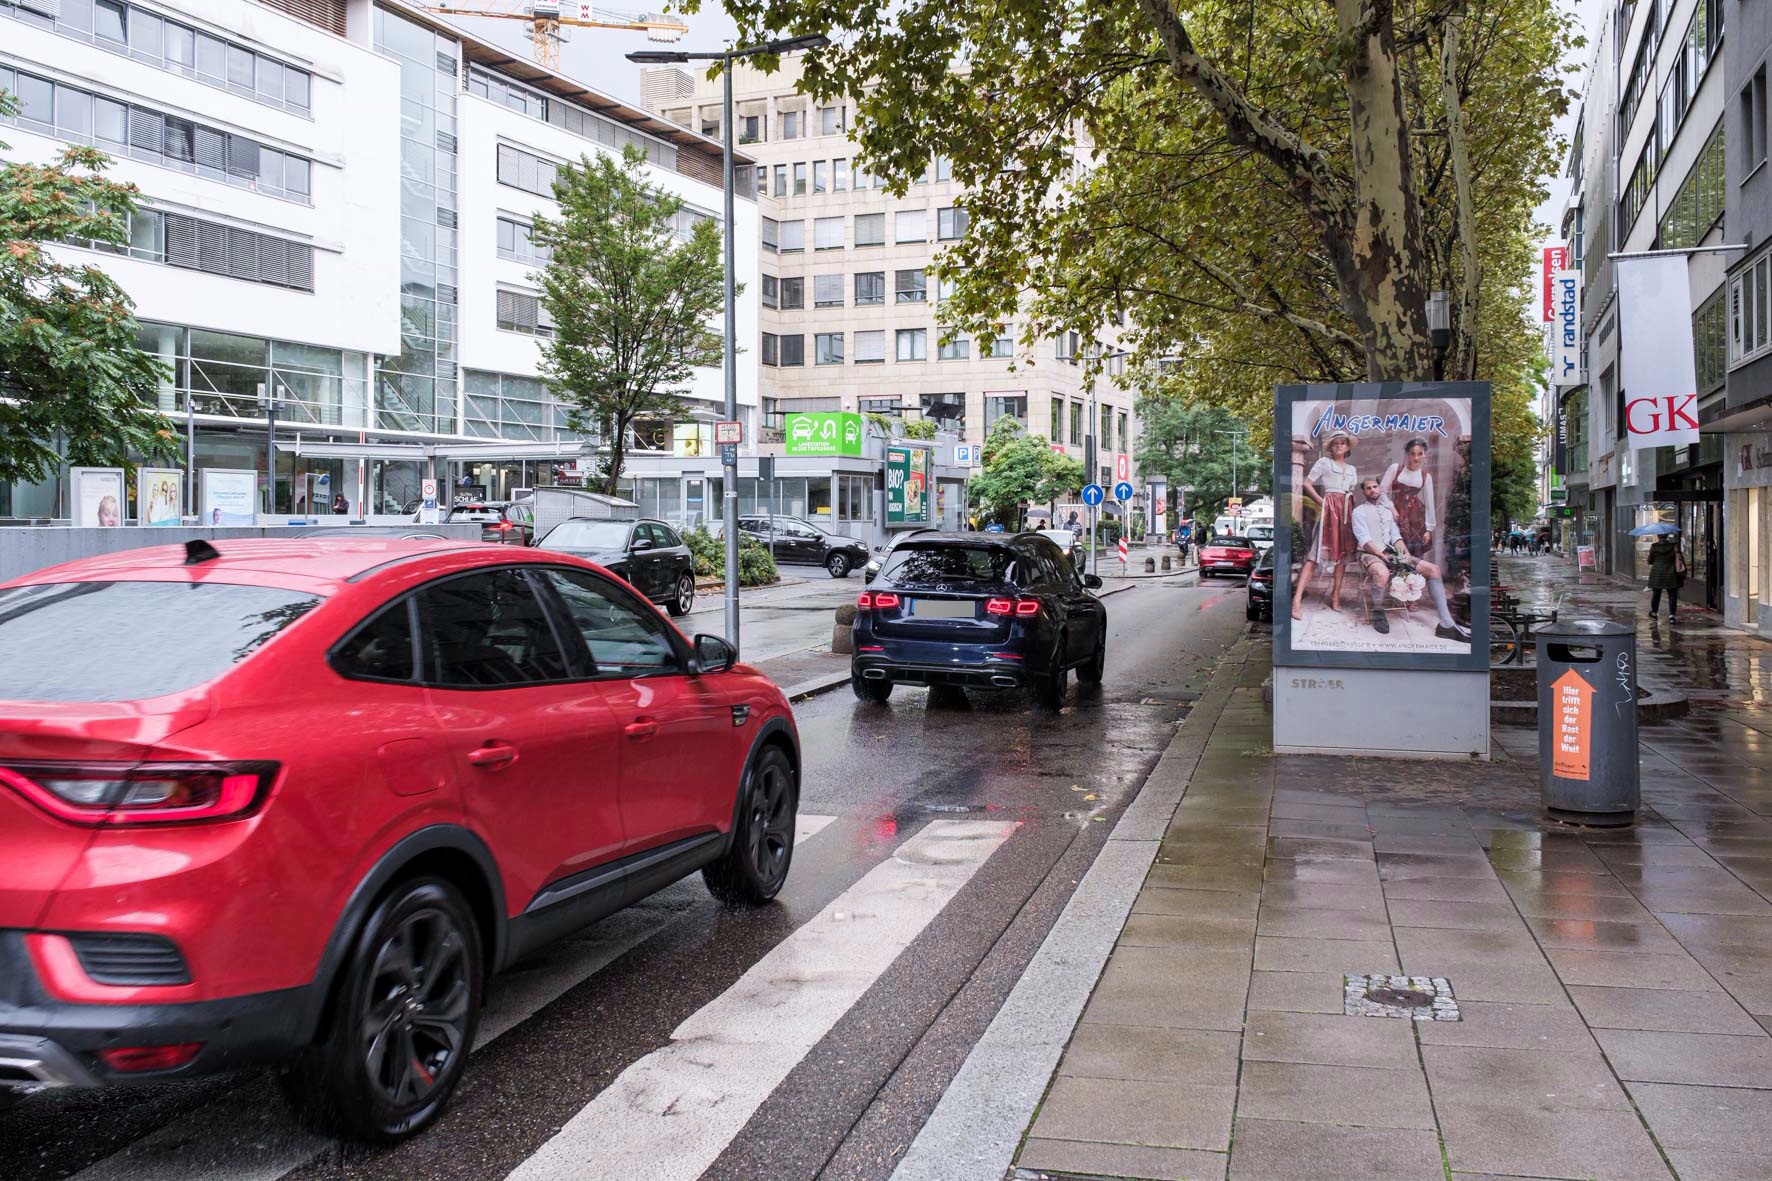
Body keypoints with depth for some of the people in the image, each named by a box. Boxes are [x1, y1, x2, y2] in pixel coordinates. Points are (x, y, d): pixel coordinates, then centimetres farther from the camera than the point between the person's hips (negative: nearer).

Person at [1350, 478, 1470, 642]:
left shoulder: (1388, 510, 21)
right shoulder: (1359, 512, 2)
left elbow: (1396, 536, 13)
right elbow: (1365, 541, -11)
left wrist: (1406, 554, -5)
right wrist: (1383, 555, -23)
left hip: (1392, 552, 7)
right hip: (1371, 554, -7)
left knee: (1433, 569, -8)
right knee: (1382, 573, -43)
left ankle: (1446, 624, -14)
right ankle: (1378, 613, -14)